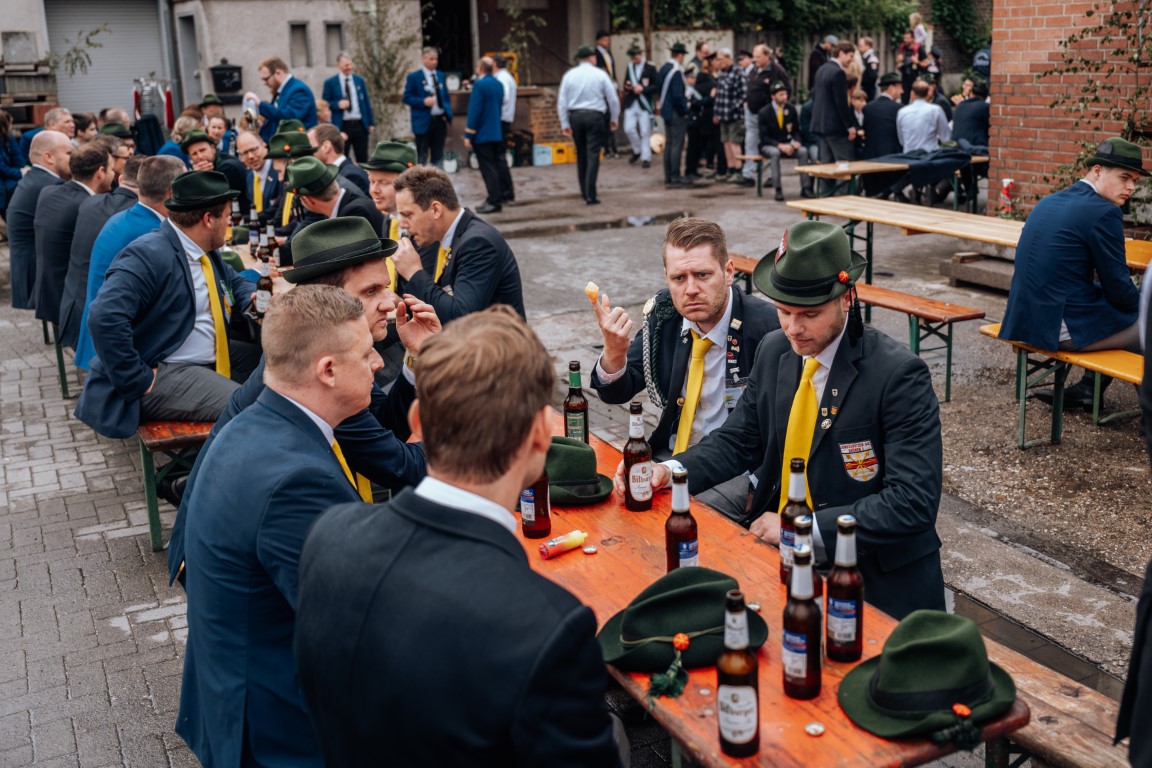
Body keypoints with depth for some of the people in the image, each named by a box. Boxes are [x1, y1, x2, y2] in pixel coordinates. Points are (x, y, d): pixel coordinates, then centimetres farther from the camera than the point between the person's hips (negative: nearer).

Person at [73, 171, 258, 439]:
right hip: (164, 373, -10)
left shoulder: (207, 252, 10)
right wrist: (138, 381, -26)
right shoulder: (148, 255, -19)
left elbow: (235, 282, 27)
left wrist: (256, 297, 1)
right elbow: (105, 318, -30)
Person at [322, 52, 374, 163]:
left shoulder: (360, 80, 10)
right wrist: (338, 104, -16)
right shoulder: (330, 83, 1)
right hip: (342, 126, -3)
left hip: (360, 125, 3)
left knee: (362, 159, 6)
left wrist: (371, 123, 8)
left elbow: (366, 102, 13)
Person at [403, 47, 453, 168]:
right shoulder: (414, 77, -3)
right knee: (422, 157, 0)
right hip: (424, 122, -5)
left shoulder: (440, 75, 12)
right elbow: (407, 98, -6)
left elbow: (446, 96, 17)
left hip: (440, 120, 5)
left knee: (438, 156, 9)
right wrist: (423, 102, -19)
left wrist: (448, 113, 2)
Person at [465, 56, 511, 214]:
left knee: (488, 168, -6)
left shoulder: (479, 85, -15)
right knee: (498, 165, 13)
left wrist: (468, 135, -14)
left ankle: (494, 202, -7)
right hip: (497, 133, 8)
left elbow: (474, 111, -17)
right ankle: (496, 197, 22)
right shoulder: (498, 84, 9)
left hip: (482, 134, -8)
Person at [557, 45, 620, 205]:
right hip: (594, 116, -3)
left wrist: (565, 124, 5)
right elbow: (613, 98, 1)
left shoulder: (569, 75, 4)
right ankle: (590, 195, -11)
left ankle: (584, 192, 25)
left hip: (575, 116, 3)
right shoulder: (600, 74, -1)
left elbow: (562, 101, 1)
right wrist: (614, 118, 14)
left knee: (581, 156, 16)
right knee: (593, 156, -4)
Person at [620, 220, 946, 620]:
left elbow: (914, 501, -20)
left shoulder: (899, 374, -16)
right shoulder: (774, 352, 3)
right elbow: (739, 440, 13)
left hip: (877, 578, -5)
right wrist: (669, 470, -6)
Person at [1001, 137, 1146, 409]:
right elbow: (1118, 287, -10)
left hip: (1026, 319, 9)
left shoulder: (1049, 203, 13)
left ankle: (1086, 389, 26)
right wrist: (1143, 306, 12)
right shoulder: (1104, 212, -13)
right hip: (1066, 327, -9)